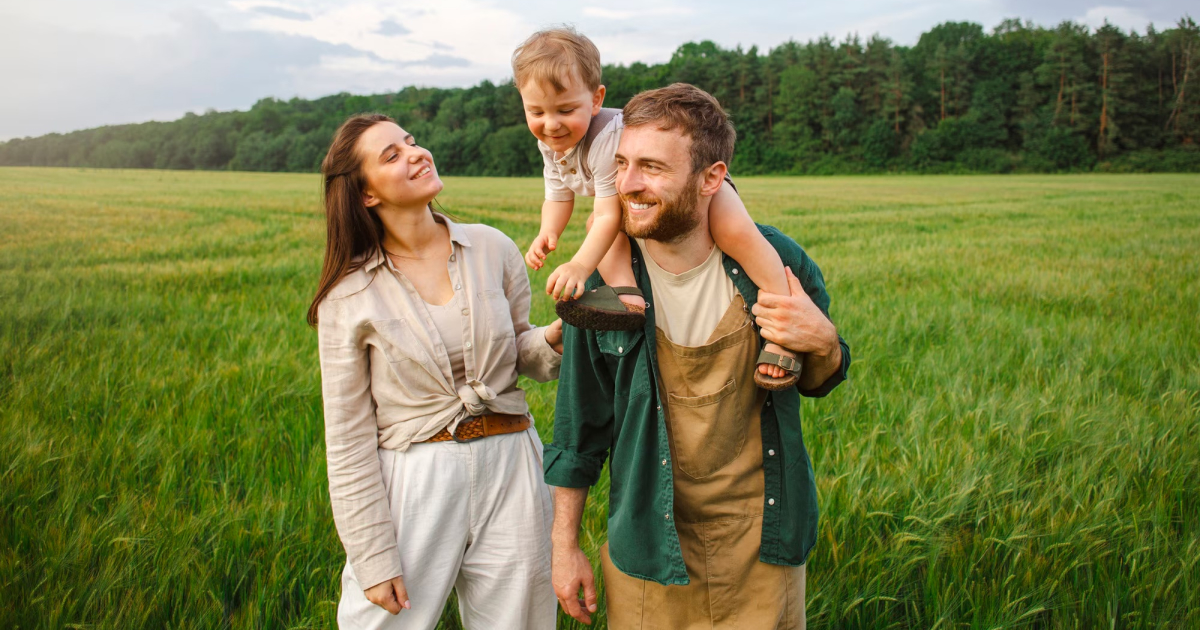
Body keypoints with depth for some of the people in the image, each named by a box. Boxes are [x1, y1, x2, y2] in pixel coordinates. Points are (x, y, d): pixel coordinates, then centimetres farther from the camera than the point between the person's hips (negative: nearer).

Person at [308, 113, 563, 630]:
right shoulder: (349, 294, -5)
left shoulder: (492, 248, 0)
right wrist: (373, 559, -5)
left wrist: (552, 340, -12)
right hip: (411, 483, -2)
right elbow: (348, 437, -4)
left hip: (509, 470, 2)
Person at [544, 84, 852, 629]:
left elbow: (818, 383, 5)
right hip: (649, 552, 0)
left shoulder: (773, 262, -12)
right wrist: (564, 545, 2)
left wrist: (821, 342, -18)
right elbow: (579, 425, -1)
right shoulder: (601, 281, -12)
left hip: (761, 543, 1)